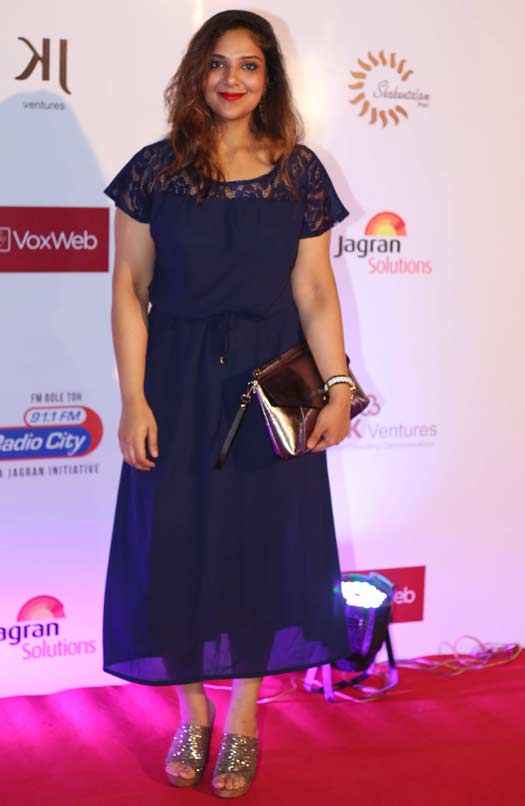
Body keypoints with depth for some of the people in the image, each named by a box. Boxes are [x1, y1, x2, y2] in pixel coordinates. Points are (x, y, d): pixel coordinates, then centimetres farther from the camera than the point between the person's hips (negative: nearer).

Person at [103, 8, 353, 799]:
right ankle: (192, 712, 27)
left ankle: (243, 719, 26)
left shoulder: (300, 173, 1)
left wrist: (338, 388, -9)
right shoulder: (155, 169, -2)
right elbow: (129, 292, -3)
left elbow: (314, 291, 1)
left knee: (263, 543, 7)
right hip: (178, 383, -1)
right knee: (175, 545, 5)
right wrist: (134, 400, -9)